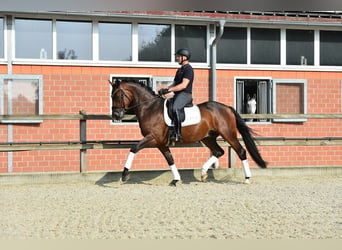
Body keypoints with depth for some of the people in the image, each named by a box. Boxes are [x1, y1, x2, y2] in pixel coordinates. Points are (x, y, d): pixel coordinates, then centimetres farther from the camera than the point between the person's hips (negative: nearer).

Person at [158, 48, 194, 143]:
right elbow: (174, 84, 24)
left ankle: (178, 134, -36)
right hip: (177, 95, 11)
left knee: (175, 108, -35)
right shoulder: (180, 70, 23)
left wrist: (169, 90, -23)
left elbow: (184, 85, -19)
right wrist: (165, 90, 5)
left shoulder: (188, 69, -8)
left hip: (185, 94, -11)